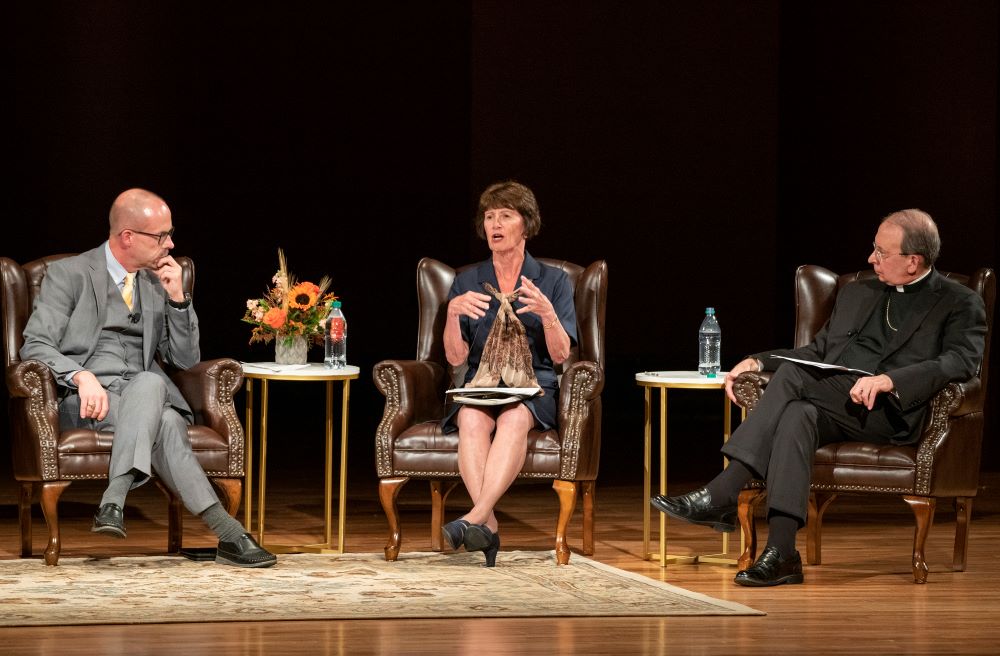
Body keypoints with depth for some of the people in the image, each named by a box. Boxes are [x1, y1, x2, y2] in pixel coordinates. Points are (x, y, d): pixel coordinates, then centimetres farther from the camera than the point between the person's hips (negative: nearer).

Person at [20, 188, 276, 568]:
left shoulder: (158, 284, 19)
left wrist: (177, 298, 2)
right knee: (164, 424, -37)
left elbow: (186, 361, 17)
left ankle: (113, 503, -47)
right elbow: (35, 345, -5)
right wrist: (82, 376, -25)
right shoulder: (69, 275, 5)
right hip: (85, 403, -4)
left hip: (143, 395, 4)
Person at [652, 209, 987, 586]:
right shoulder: (857, 294, 28)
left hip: (888, 412, -5)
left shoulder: (960, 304, 7)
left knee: (792, 377, -29)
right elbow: (817, 353, 29)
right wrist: (758, 361, 10)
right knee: (797, 416, -33)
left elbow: (963, 360, -11)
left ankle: (721, 495, -31)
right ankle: (781, 552, -42)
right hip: (834, 411, 5)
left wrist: (888, 379, -25)